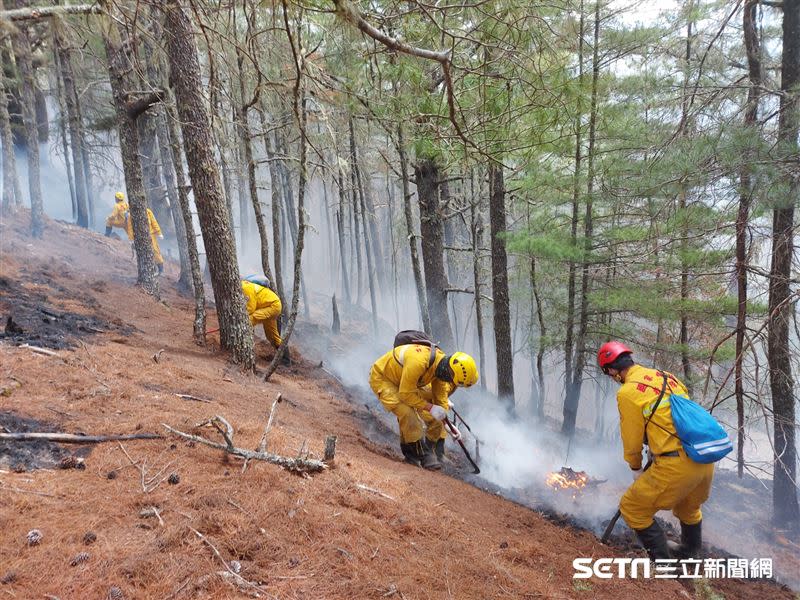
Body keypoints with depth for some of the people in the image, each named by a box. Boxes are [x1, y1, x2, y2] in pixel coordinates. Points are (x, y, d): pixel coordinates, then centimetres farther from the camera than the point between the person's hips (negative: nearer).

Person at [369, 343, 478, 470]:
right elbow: (406, 394, -33)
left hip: (409, 382, 8)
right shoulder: (418, 362, -42)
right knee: (407, 412, -28)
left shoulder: (442, 364, -15)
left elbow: (441, 396, 0)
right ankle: (421, 454, -11)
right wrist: (430, 407, -31)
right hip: (381, 378, -8)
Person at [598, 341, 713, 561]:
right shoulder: (666, 376, 12)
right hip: (705, 459, 8)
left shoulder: (627, 392, -9)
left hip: (676, 464, -8)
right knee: (689, 508, 34)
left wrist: (635, 469, 18)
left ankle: (662, 560, 15)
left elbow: (632, 439, -1)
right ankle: (690, 553, 54)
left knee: (632, 508, 9)